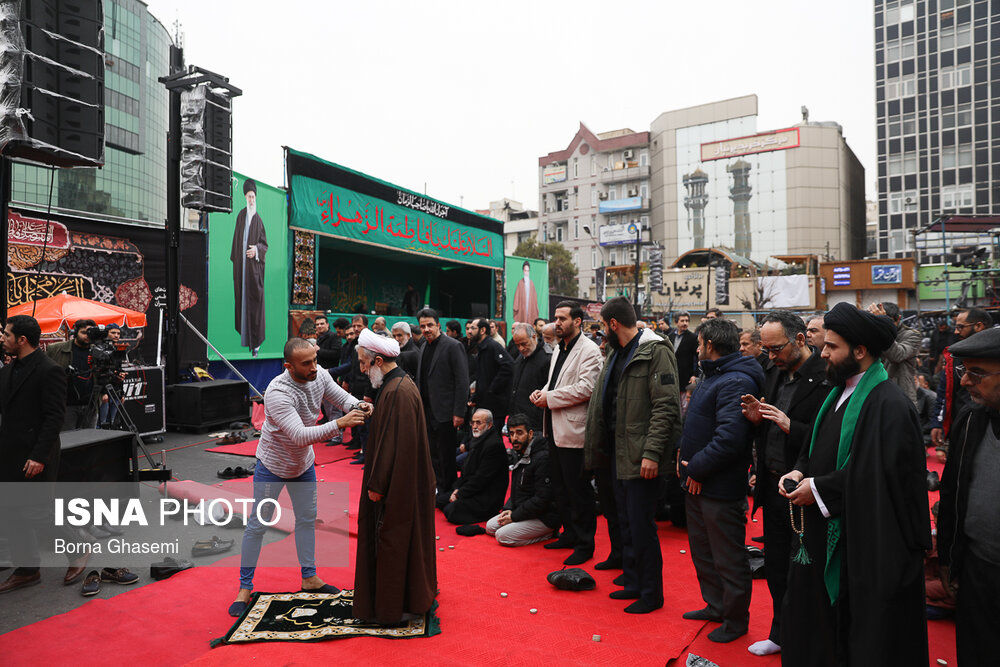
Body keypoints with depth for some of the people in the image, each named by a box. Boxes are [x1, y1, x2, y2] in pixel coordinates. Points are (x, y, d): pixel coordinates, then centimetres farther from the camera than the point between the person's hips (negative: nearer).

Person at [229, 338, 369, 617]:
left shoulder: (320, 377, -16)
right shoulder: (277, 393, -36)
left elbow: (343, 397, -6)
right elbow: (300, 436, -42)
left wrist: (358, 406, -30)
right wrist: (339, 424, -52)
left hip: (303, 463, 6)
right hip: (273, 465, -6)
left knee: (307, 519, 16)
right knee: (257, 525, 4)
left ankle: (309, 577, 31)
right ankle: (245, 588, 19)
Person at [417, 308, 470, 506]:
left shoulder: (452, 346, -12)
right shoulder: (425, 347, 12)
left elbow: (462, 382, -14)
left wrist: (459, 413, -17)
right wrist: (420, 409, 13)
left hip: (445, 412, -7)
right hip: (428, 411, 8)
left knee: (446, 455, 1)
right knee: (434, 454, 14)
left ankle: (448, 495, 14)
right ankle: (440, 489, 26)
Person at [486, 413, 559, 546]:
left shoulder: (543, 458, -23)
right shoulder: (521, 455, 9)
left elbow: (542, 500, -25)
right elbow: (517, 489, 19)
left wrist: (514, 516, -17)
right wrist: (509, 509, 1)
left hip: (545, 518, -10)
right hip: (526, 511, 10)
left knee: (502, 536, -17)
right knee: (490, 527, 8)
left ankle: (548, 534, -2)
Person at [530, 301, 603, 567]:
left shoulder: (589, 350, -12)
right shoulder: (559, 351, 17)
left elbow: (586, 388, -22)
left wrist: (550, 398, -17)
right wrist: (542, 392, 6)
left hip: (574, 431, -9)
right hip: (556, 430, 9)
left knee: (578, 490, -1)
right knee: (560, 489, 17)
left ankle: (585, 544, 11)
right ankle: (570, 534, 31)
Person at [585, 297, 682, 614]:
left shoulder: (656, 352, -13)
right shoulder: (617, 354, 16)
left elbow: (667, 406, -19)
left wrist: (651, 452, -23)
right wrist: (600, 446, 18)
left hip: (642, 458, -9)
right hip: (618, 454, 9)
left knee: (641, 527, 0)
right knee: (626, 524, 18)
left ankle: (651, 593, 16)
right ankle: (632, 583, 32)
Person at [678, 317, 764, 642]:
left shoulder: (736, 382, -22)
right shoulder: (712, 377, 12)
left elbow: (729, 438, -31)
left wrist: (697, 469, -21)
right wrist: (685, 459, 5)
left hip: (721, 489, -10)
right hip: (698, 483, 10)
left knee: (728, 560, 7)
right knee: (702, 551, 23)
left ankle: (736, 620, 25)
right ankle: (715, 606, 40)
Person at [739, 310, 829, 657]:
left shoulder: (825, 378, -16)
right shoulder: (773, 374, 10)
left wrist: (792, 427, -27)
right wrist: (757, 420, -3)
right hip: (772, 484, 7)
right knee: (776, 566, 19)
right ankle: (780, 634, 37)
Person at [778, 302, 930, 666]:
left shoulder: (888, 404, -20)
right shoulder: (840, 394, 9)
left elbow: (880, 474, -25)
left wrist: (819, 488, -18)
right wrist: (800, 472, 0)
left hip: (866, 550, -8)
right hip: (825, 539, 9)